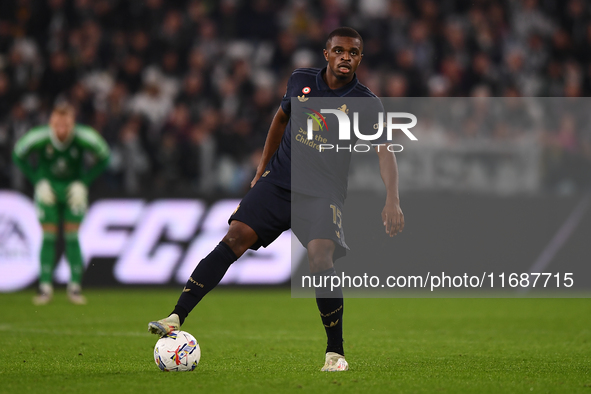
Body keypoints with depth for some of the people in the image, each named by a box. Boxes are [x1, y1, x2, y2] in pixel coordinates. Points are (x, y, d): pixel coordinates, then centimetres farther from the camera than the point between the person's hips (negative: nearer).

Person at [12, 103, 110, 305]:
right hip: (48, 188, 0)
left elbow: (103, 157, -5)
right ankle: (45, 287, -1)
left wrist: (83, 182, -8)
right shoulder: (39, 138, -25)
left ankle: (75, 286, 1)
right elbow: (19, 156, -5)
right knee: (49, 236, -6)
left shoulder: (84, 138, -25)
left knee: (72, 237, -5)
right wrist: (38, 181, -8)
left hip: (73, 188, 0)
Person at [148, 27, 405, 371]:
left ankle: (335, 353, -8)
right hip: (278, 181, 3)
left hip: (324, 194, -3)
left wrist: (392, 201, -35)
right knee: (237, 236, -15)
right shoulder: (301, 81, 4)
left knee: (320, 259, -24)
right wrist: (262, 169, 22)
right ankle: (177, 317, -17)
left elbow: (385, 152, -19)